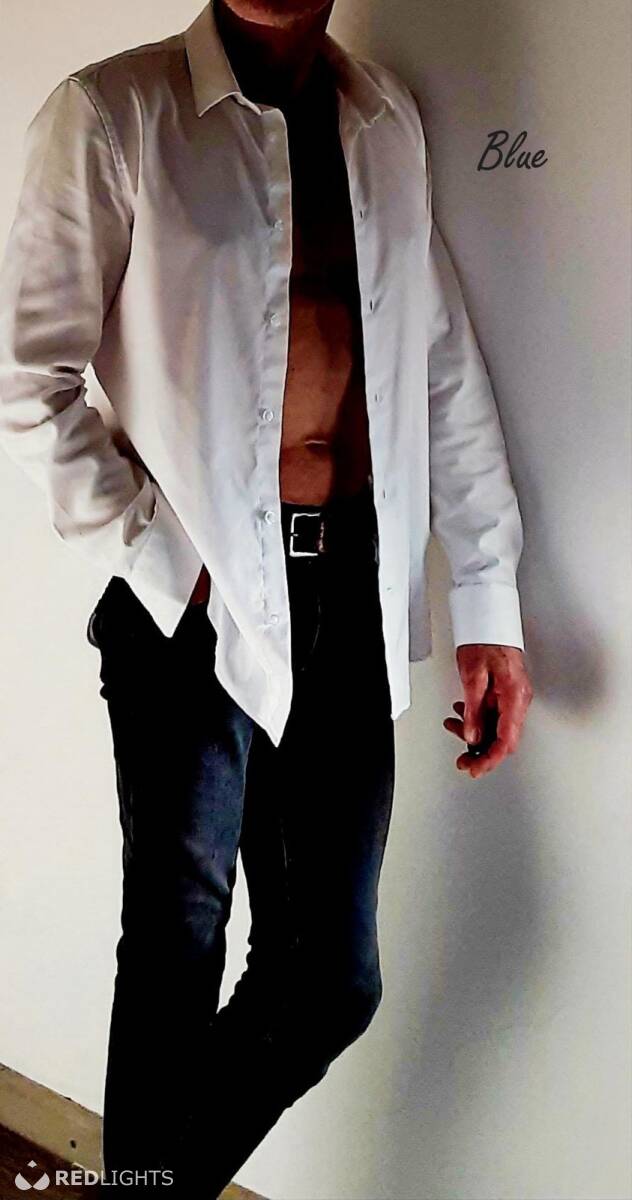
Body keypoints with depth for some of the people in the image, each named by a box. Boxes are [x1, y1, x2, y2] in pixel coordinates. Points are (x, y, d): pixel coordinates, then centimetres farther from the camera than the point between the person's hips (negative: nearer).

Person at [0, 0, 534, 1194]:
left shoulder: (389, 121, 12)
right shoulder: (113, 112, -3)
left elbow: (445, 369, 11)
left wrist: (488, 607, 8)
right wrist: (159, 557, -10)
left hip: (353, 598, 5)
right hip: (196, 599, -4)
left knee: (332, 977, 7)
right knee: (178, 950, 4)